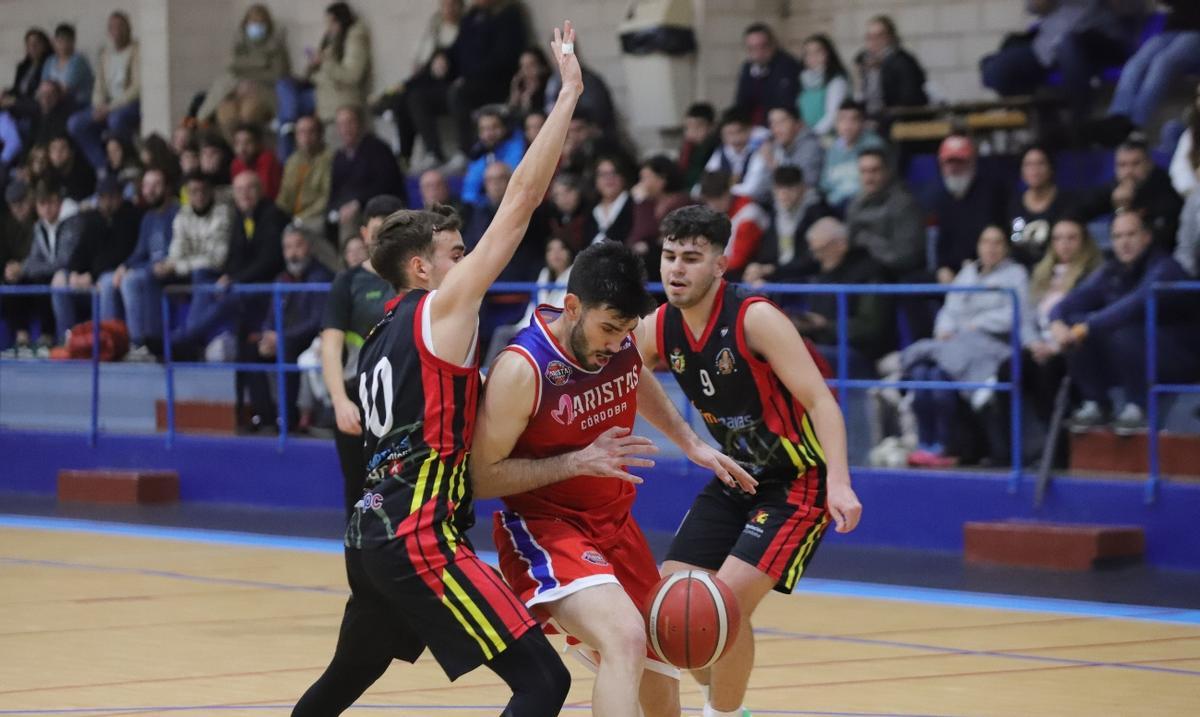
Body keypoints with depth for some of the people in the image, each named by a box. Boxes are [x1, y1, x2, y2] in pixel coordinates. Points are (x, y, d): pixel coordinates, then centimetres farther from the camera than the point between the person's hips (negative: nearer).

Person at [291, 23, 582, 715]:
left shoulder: (382, 338, 18)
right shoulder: (441, 308, -6)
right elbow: (520, 200, -11)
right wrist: (569, 93, -7)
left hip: (371, 534, 10)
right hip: (420, 537, -10)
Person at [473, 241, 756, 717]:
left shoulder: (621, 343, -5)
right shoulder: (522, 369, -24)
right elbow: (480, 476, -19)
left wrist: (692, 445, 19)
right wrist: (579, 461, -24)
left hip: (614, 522, 7)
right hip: (544, 527, -7)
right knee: (625, 639, -33)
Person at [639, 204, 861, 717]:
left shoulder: (754, 319, -23)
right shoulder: (657, 330, -5)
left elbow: (819, 400, -26)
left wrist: (838, 481, -38)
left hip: (797, 481, -7)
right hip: (737, 480, 7)